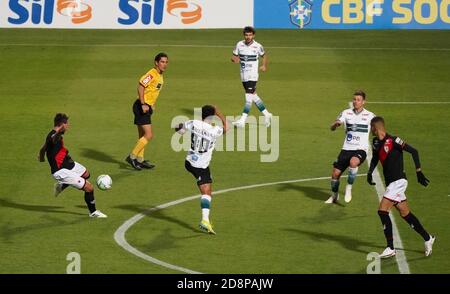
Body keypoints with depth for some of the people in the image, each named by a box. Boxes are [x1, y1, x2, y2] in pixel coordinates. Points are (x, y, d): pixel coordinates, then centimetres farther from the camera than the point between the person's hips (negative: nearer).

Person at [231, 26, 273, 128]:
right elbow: (234, 56, 7)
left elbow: (264, 55, 13)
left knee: (249, 96, -13)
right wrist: (234, 59, -16)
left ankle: (242, 120, -18)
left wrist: (264, 66, 2)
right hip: (243, 75, 5)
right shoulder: (239, 45, 1)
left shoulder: (258, 46, -6)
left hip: (252, 76, -5)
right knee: (253, 96, 13)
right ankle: (266, 114, 29)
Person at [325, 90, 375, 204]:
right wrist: (335, 124, -26)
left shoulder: (369, 116, 1)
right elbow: (332, 128, -3)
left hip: (361, 149, -3)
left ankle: (349, 188, -14)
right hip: (347, 148, 3)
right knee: (335, 173, -1)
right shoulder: (346, 113, 4)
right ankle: (334, 196, 27)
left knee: (353, 162, -35)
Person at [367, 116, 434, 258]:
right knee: (405, 214, 11)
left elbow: (413, 151, -16)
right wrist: (370, 173, 7)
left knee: (383, 210, -15)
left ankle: (391, 248, -12)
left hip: (398, 181, -8)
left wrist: (418, 172, -16)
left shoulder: (393, 141, -17)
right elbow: (375, 158, 24)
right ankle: (427, 238, 25)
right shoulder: (376, 142, 8)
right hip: (390, 182, 8)